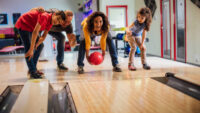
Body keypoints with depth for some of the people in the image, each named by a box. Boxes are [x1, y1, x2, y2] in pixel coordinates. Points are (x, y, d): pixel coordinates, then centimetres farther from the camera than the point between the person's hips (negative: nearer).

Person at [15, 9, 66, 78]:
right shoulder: (45, 16, -33)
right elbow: (35, 32, -38)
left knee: (40, 46, 11)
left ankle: (33, 68, 17)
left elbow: (43, 36, -5)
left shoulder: (50, 22, -5)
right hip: (23, 25, -10)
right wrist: (31, 49, -39)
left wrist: (36, 45, -21)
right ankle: (32, 72, -17)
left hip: (30, 27, 10)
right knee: (28, 47, -19)